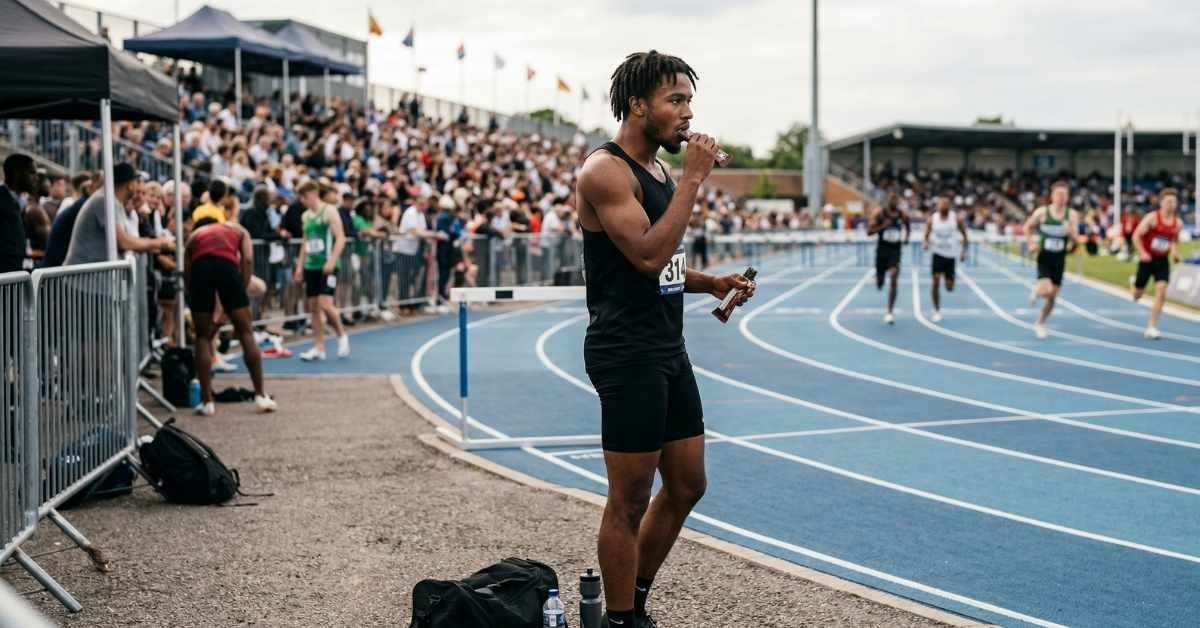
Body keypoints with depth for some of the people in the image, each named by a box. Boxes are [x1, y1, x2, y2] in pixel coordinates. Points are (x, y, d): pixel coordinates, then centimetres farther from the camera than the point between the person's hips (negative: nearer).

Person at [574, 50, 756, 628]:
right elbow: (647, 256, -25)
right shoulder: (605, 172, -14)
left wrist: (712, 283, 6)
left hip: (668, 351, 10)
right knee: (630, 500, -1)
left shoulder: (657, 170, 15)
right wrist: (693, 180, -21)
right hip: (627, 355, -10)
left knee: (686, 486, 15)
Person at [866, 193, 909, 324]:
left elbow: (907, 226, 22)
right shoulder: (879, 213, -8)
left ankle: (889, 312, -9)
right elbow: (869, 231, -12)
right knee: (879, 284, 8)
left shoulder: (903, 215, -1)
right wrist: (882, 226, -26)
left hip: (895, 250, 0)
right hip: (882, 249, 0)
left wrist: (906, 237, 6)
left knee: (894, 281, -16)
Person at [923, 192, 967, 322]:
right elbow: (927, 236, -1)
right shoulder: (932, 219, -6)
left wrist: (963, 251, 3)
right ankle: (937, 311, 0)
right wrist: (926, 243, -23)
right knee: (936, 282, -13)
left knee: (949, 288, 1)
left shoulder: (956, 219, -7)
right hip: (938, 254, 0)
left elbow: (964, 234, 6)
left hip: (951, 255, 0)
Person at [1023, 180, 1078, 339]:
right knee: (1046, 290, -23)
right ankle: (1036, 291, 14)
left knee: (1052, 297, 9)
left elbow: (1074, 240, -4)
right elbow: (1027, 227, 6)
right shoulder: (1042, 212, -10)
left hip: (1059, 260, 3)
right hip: (1044, 257, -3)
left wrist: (1071, 233, -26)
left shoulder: (1071, 215, -5)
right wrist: (1031, 244, -8)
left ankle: (1040, 324, 30)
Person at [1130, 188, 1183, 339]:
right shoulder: (1152, 218, -14)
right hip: (1147, 259, -3)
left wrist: (1175, 252, 1)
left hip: (1163, 261, 3)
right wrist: (1142, 253, -24)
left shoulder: (1178, 223, 0)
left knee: (1161, 291, -15)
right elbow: (1136, 236, -13)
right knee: (1137, 295, 8)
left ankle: (1152, 327, -10)